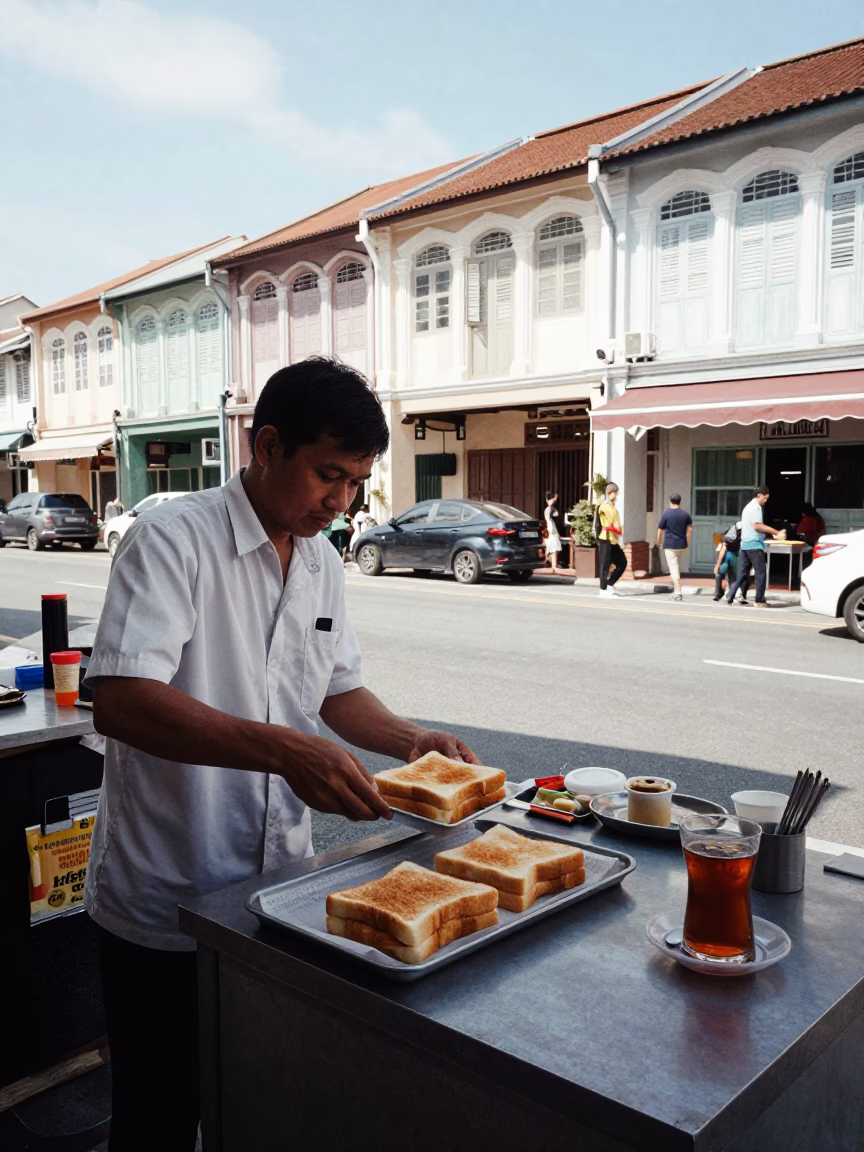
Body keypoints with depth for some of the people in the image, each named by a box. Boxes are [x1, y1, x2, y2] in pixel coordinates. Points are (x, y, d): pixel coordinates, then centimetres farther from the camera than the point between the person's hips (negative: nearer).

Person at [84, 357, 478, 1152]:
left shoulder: (322, 562, 5)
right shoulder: (173, 541, -18)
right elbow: (121, 701, -30)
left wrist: (411, 740, -5)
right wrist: (287, 751, -39)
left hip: (276, 891, 6)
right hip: (164, 910, -6)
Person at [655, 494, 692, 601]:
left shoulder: (666, 514, -7)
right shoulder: (685, 513, 3)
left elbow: (660, 530, -3)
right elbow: (690, 529, 3)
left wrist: (658, 542, 11)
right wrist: (688, 541, 14)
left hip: (670, 545, -4)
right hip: (682, 544, 4)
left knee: (674, 568, -6)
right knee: (677, 565, 25)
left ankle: (678, 593, -12)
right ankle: (675, 584, 38)